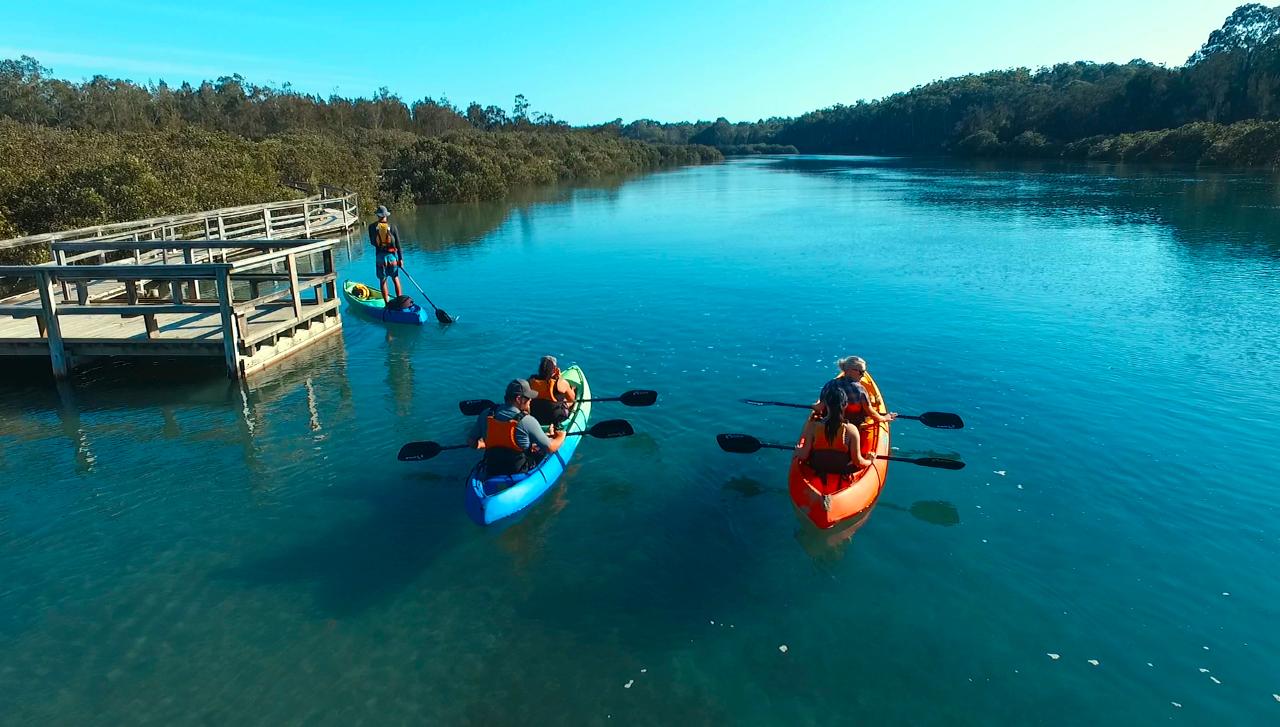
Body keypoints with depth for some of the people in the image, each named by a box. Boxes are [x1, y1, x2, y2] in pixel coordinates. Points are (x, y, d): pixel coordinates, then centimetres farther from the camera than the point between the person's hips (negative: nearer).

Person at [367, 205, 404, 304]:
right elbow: (398, 244, -4)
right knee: (396, 279, 14)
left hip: (380, 256, 0)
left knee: (383, 281, 10)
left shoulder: (372, 227, -4)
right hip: (392, 256, 0)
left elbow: (372, 242, 7)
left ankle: (387, 303, 12)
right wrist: (400, 258, 2)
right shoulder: (392, 227, -5)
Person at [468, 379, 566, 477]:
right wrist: (561, 437, 9)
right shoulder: (528, 421, -20)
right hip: (520, 474, -5)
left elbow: (471, 441, 5)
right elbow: (550, 448, -13)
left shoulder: (486, 416, -6)